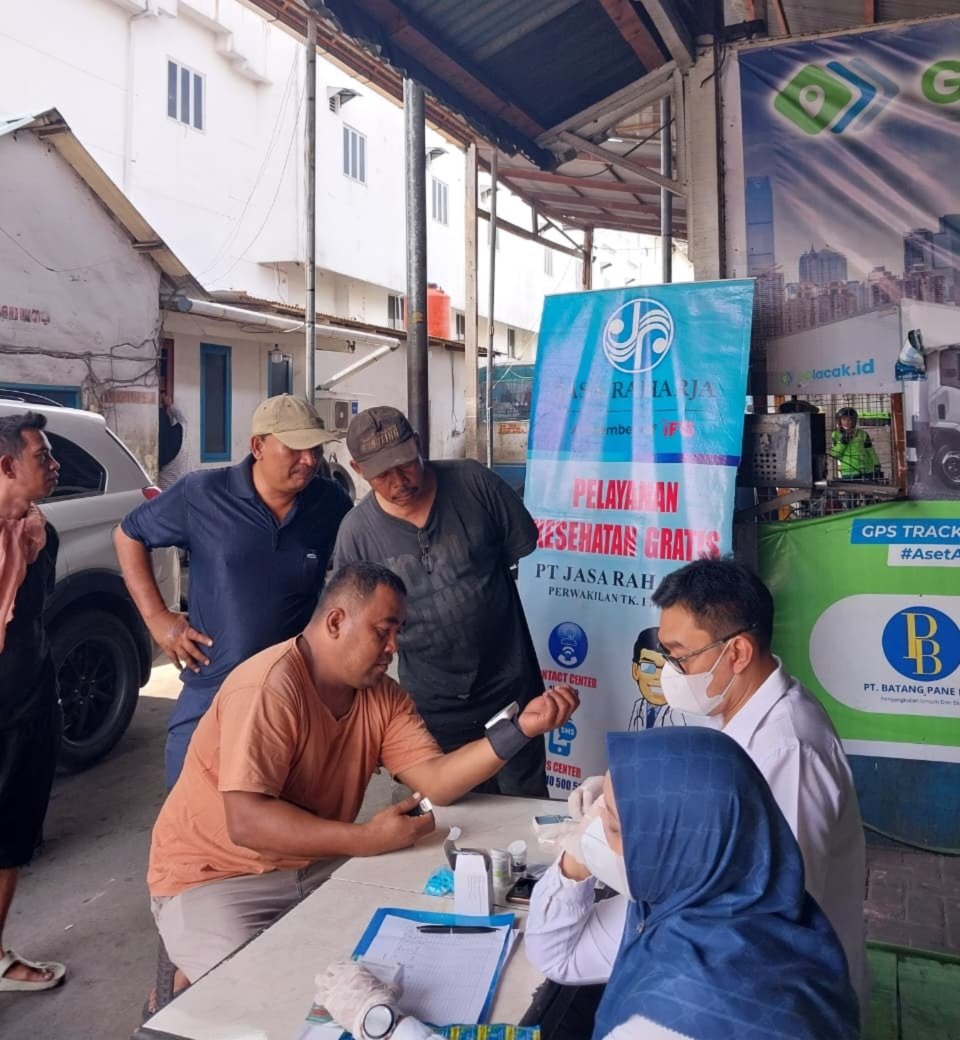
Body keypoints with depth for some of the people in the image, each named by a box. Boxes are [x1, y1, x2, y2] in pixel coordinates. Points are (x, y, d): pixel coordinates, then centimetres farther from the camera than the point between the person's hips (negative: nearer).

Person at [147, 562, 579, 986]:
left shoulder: (382, 696, -2)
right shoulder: (269, 688, -25)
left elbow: (436, 782, -10)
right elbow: (246, 822, -31)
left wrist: (521, 728, -19)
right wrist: (366, 839, -34)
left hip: (312, 868, 7)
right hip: (214, 877, -7)